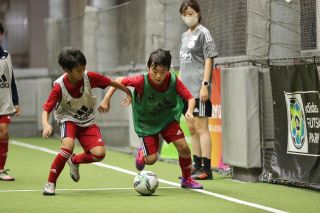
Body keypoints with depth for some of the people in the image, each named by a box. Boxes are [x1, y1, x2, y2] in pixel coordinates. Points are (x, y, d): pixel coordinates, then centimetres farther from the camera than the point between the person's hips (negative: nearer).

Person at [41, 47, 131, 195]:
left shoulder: (89, 77, -17)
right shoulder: (59, 87, -22)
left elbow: (111, 83, -2)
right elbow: (46, 109, -21)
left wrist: (128, 92, 11)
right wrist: (46, 124, -42)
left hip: (87, 121, 3)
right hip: (68, 119, -3)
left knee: (99, 154, -18)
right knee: (68, 146, -34)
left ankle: (74, 161, 16)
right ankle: (50, 183, -16)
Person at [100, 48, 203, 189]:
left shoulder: (173, 81, -23)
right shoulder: (142, 81, -29)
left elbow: (190, 98, -16)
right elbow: (120, 81, -15)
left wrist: (189, 111, -36)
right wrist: (106, 99, -18)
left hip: (168, 118, 2)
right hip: (146, 123, -2)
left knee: (183, 147, -14)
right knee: (151, 159, -9)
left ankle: (186, 179, 12)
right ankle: (141, 155, 32)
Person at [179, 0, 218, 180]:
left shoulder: (203, 33, -5)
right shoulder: (185, 36, 17)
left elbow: (208, 60, -10)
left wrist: (205, 84, -17)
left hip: (199, 89, -8)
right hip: (186, 89, 8)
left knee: (201, 127, -9)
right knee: (192, 129, 10)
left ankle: (206, 169, -8)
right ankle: (197, 166, 16)